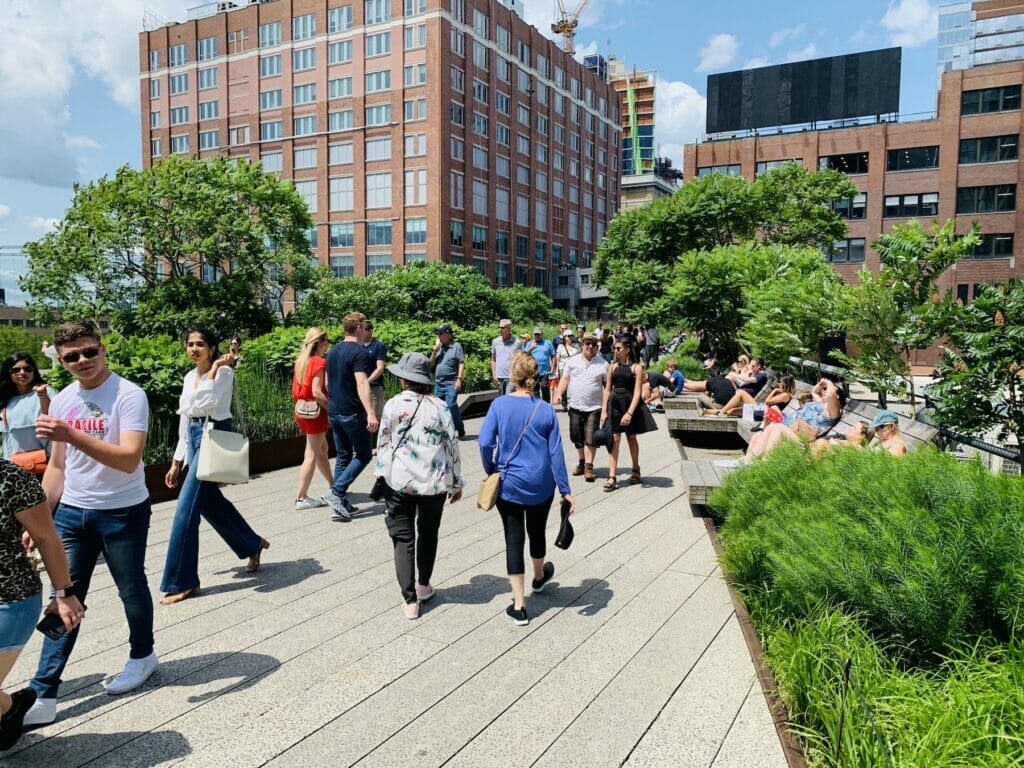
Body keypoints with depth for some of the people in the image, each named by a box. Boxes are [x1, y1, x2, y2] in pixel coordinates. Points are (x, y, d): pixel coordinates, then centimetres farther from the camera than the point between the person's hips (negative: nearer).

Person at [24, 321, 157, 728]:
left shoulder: (129, 395, -16)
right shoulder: (62, 401, 4)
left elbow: (129, 460, -27)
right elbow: (57, 465, 13)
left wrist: (72, 435, -35)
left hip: (123, 513, -5)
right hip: (71, 512, 5)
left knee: (131, 590, 12)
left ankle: (142, 656, 37)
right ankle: (43, 696, 10)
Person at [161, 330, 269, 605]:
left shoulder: (224, 372, -9)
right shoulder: (190, 377, 14)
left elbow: (205, 402, -27)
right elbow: (185, 419, 17)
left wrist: (215, 367, -19)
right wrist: (177, 462, 17)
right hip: (194, 439, 9)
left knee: (185, 509, -9)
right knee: (211, 503, 16)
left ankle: (182, 583, 1)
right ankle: (253, 544, 38)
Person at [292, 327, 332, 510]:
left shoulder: (301, 360, 10)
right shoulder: (319, 362, -15)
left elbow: (296, 390, 12)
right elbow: (316, 392, -22)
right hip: (316, 412, -9)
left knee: (322, 449, 19)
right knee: (312, 455, -3)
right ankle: (301, 498, 0)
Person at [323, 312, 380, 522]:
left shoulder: (333, 351, 12)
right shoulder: (359, 352, -14)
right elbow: (361, 383, -24)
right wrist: (370, 413, -30)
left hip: (334, 412, 8)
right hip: (353, 413, -8)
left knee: (343, 456, 13)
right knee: (363, 455, 4)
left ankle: (341, 504, 12)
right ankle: (335, 492, -8)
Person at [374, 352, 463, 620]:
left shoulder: (394, 405, -6)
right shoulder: (439, 407, -2)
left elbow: (383, 443, -1)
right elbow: (452, 446, 0)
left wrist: (382, 473, 13)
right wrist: (456, 482, 10)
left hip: (399, 480, -2)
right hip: (435, 480, 2)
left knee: (403, 537, 6)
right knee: (428, 532, 22)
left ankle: (410, 600, 2)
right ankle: (424, 586, 34)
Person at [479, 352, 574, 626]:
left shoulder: (499, 405, -11)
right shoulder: (546, 410, -7)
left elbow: (485, 443, -15)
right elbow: (556, 453, -6)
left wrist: (491, 471, 3)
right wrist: (566, 491, -2)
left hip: (509, 484, -2)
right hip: (541, 486, 2)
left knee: (514, 539, 6)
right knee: (537, 532, 23)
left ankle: (519, 606, 7)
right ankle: (539, 577, 51)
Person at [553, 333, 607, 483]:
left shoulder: (603, 365, 2)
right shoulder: (572, 361, 7)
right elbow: (565, 379, 7)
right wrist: (559, 394, -6)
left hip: (593, 408, -2)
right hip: (575, 406, 3)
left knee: (590, 438, -5)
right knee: (577, 437, 12)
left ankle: (588, 466, 0)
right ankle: (582, 461, 29)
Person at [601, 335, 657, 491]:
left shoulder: (636, 367, -6)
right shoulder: (613, 366, 6)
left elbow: (637, 392, -11)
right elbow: (607, 389, 8)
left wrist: (629, 413, -19)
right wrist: (604, 410, 0)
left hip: (630, 404, -2)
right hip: (614, 404, 3)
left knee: (631, 438, 12)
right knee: (614, 438, -3)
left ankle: (635, 470, 33)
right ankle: (612, 476, -5)